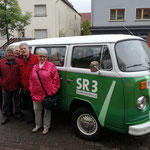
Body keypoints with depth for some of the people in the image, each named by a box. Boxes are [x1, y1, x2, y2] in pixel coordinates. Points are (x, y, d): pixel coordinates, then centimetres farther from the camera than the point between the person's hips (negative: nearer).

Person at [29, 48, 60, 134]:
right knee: (37, 109, 17)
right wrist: (31, 89, 6)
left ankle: (46, 126, 26)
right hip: (36, 93, 5)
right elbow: (31, 79, 16)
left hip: (47, 94, -5)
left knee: (47, 110, 9)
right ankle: (38, 125, 36)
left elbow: (56, 79, -7)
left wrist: (52, 91, -10)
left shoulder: (51, 66, -6)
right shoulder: (35, 67, 10)